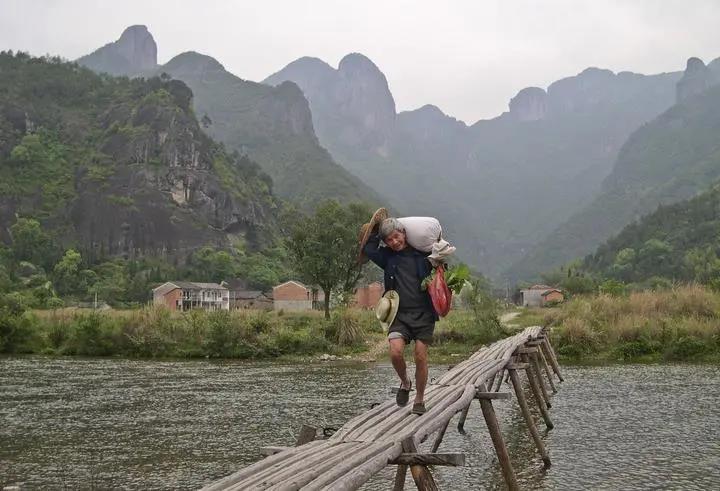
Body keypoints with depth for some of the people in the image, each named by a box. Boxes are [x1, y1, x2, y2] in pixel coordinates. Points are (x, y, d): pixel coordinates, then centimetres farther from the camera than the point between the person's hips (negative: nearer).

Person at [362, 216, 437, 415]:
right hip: (400, 314, 1)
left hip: (423, 314, -1)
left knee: (421, 358, -3)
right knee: (396, 352, -19)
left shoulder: (422, 253, 6)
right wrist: (375, 227, 12)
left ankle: (419, 400, 15)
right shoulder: (387, 257, 9)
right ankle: (405, 383, 11)